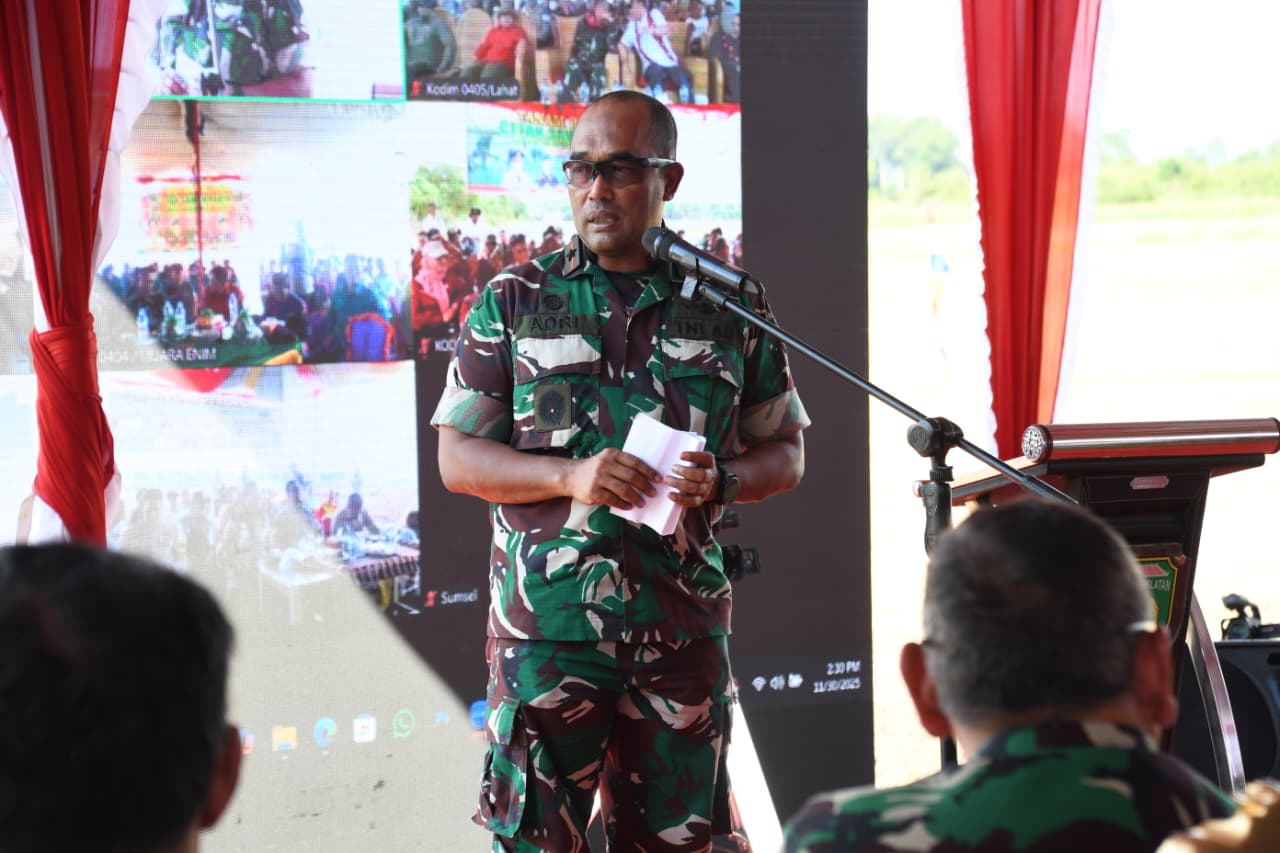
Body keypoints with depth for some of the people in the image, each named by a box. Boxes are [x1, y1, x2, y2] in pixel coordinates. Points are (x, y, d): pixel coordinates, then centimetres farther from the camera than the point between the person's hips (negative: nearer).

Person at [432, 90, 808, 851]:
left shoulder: (729, 306, 7)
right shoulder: (514, 302, 4)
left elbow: (786, 453, 12)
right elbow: (458, 459, 1)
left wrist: (721, 480, -11)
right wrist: (573, 477, -16)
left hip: (684, 621, 2)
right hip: (547, 621, -1)